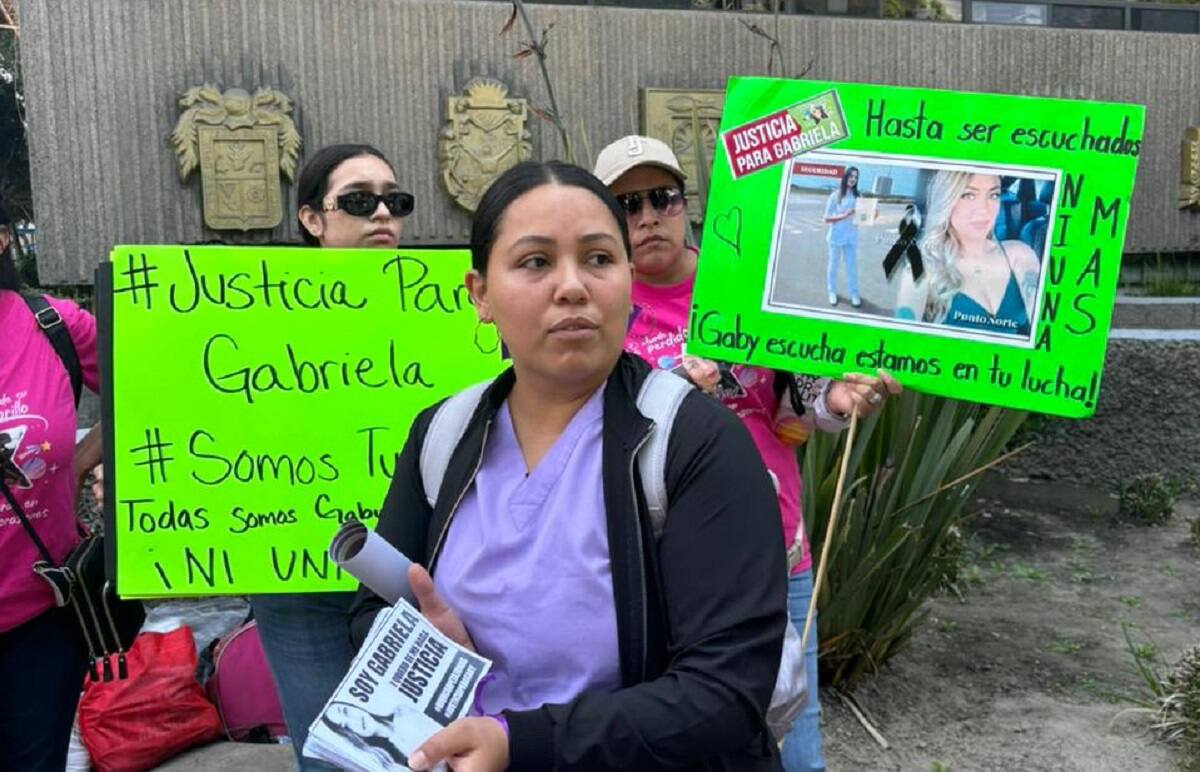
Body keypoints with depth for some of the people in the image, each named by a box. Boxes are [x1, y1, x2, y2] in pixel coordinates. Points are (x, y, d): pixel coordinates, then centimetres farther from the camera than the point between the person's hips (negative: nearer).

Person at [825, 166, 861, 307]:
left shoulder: (857, 196, 4)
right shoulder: (835, 196, -6)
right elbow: (827, 219, -8)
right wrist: (844, 216, -21)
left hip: (851, 237, 2)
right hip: (836, 236, -2)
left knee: (852, 266, 2)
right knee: (833, 265, 10)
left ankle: (854, 294, 9)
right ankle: (832, 292, 23)